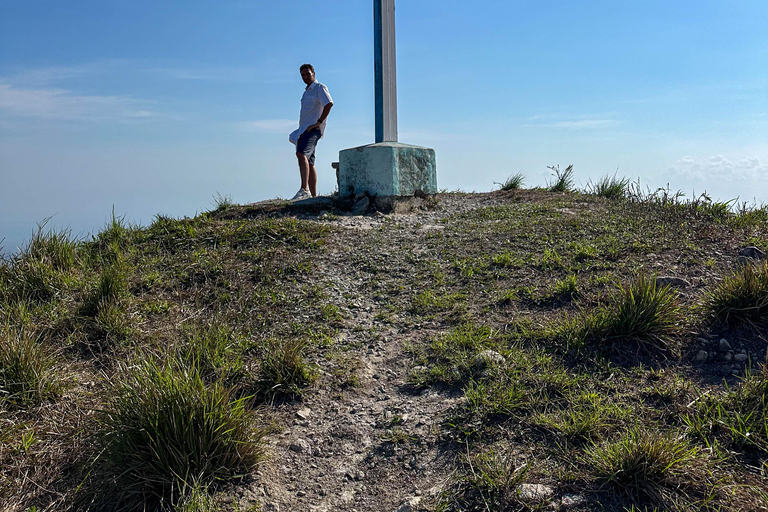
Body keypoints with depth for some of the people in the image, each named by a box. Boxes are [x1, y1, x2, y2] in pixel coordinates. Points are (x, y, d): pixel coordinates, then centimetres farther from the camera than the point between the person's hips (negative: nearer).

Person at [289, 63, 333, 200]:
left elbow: (329, 104, -18)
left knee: (301, 154, -28)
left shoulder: (319, 88, -2)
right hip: (304, 130, 10)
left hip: (313, 129, -10)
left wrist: (319, 122, -20)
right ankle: (313, 196, 9)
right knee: (309, 162, 7)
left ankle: (304, 190, -38)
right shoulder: (306, 91, 25)